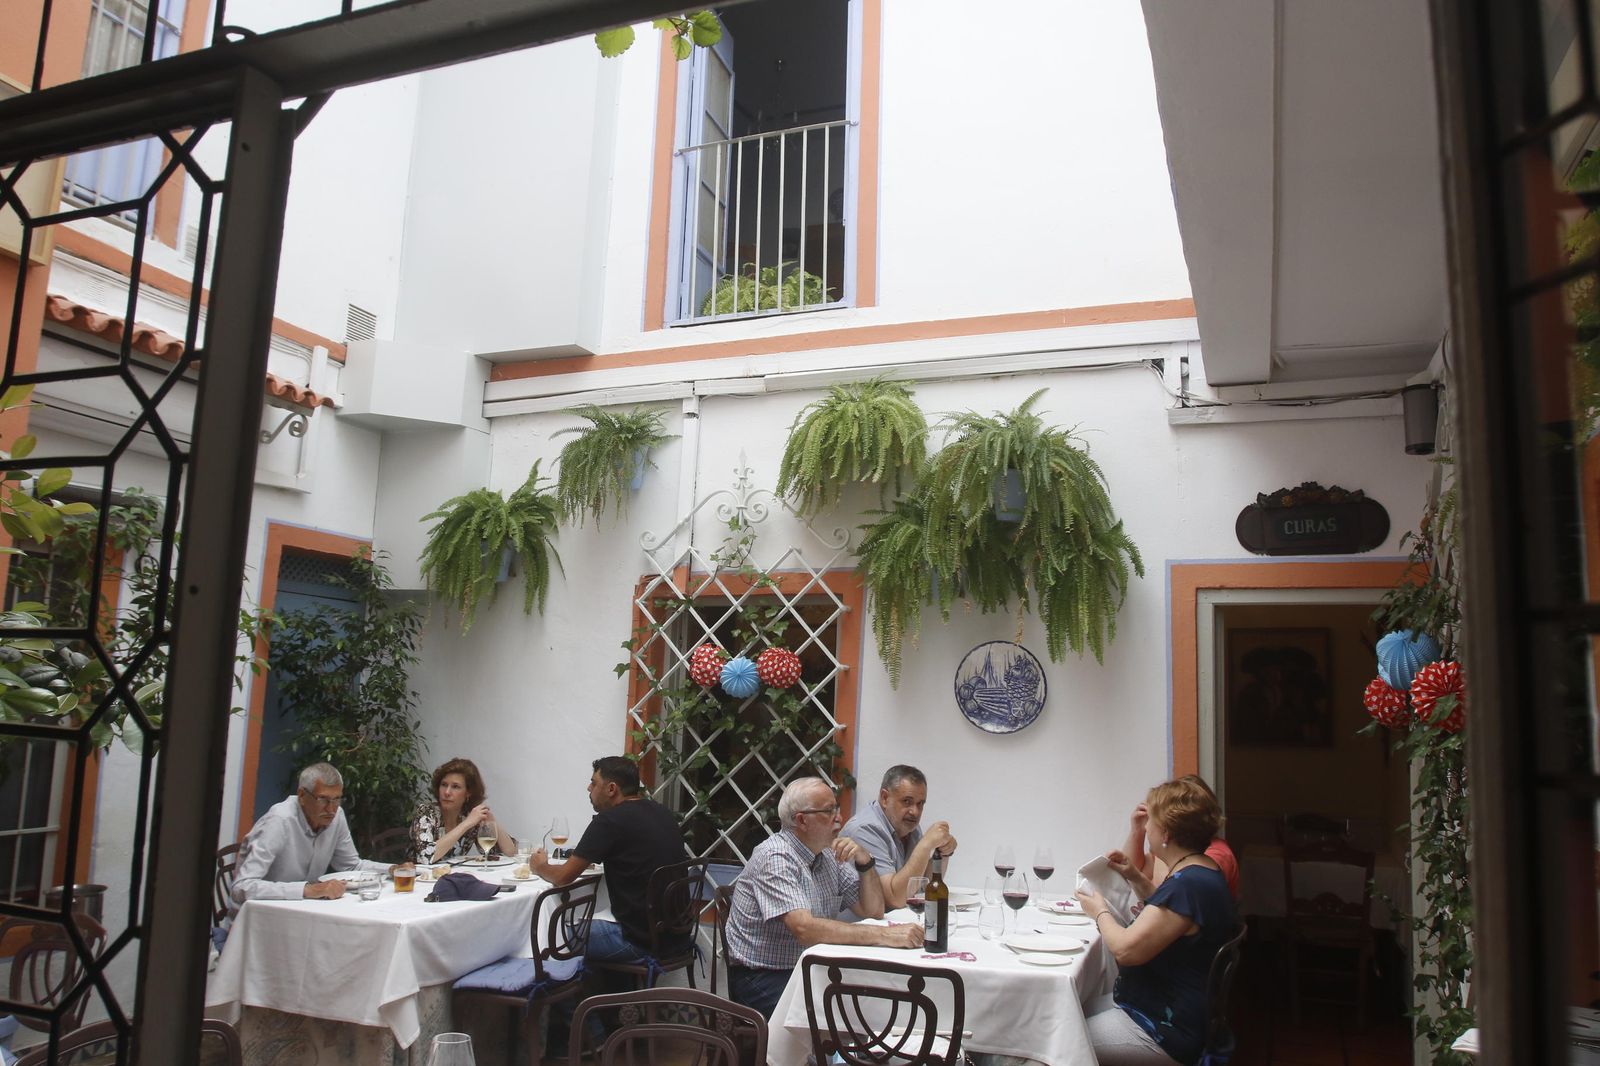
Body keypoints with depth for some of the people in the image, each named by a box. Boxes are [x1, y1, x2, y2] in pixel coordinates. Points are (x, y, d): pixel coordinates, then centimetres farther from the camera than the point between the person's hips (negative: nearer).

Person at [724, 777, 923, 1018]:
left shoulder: (828, 854, 9)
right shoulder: (775, 858, -17)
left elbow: (873, 910, 10)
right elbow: (804, 929, -30)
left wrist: (864, 861, -8)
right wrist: (884, 935, -31)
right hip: (764, 978, -8)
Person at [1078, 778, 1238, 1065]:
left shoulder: (1189, 885, -28)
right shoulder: (1202, 871, 6)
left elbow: (1125, 950, -28)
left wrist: (1100, 912, -8)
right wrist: (1136, 879, 11)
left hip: (1168, 1035, -10)